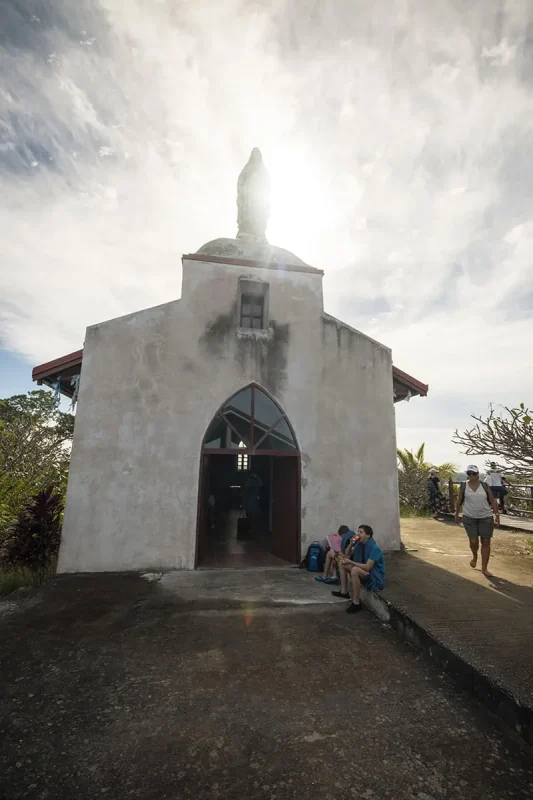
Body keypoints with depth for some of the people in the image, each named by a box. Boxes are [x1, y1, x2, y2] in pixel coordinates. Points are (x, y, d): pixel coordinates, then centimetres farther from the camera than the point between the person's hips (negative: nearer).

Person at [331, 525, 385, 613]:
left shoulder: (374, 548, -24)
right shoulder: (360, 544, -1)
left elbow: (367, 567, -31)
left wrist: (350, 562, -25)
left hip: (375, 575, -9)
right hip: (363, 570, 9)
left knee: (354, 570, -35)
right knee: (342, 564, 3)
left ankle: (356, 603, -23)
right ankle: (344, 592, 9)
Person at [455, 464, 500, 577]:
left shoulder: (485, 485, -2)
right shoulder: (463, 486, -2)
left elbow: (493, 501, 1)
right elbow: (459, 501, 6)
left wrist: (497, 515, -5)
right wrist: (457, 514, 9)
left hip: (486, 518, 1)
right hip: (469, 518, 0)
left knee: (486, 542, 2)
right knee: (473, 541, -1)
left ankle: (484, 568, 14)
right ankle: (474, 557, 33)